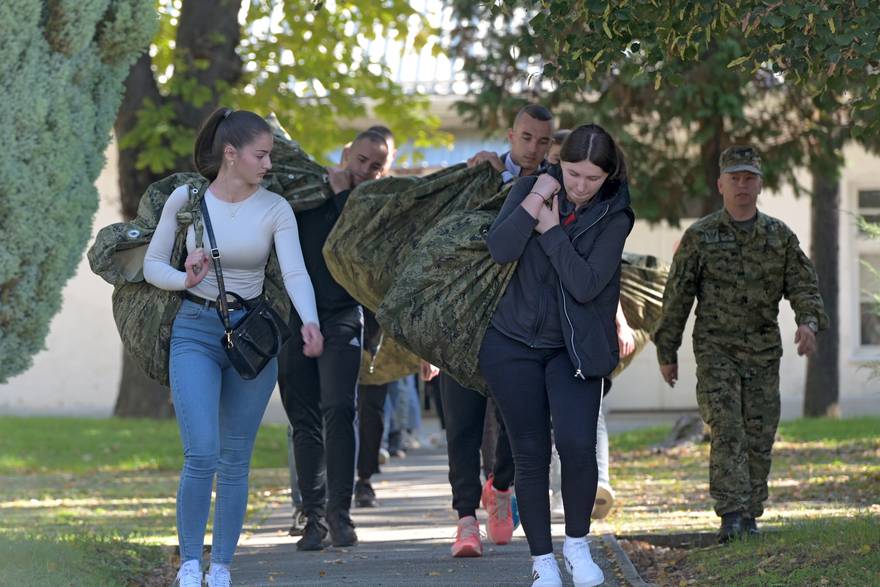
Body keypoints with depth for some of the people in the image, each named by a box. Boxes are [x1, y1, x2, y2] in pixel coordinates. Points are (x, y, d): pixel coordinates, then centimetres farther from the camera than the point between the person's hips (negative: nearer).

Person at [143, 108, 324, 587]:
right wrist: (186, 280, -17)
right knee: (202, 453, -15)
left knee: (235, 461, 6)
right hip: (195, 332, -2)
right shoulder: (185, 199, -4)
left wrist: (309, 322, -34)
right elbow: (152, 264, 4)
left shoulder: (275, 209, -3)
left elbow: (295, 272, -15)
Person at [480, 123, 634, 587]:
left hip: (573, 348, -1)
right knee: (530, 455, 2)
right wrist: (534, 200, -21)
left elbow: (586, 284, -17)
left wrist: (551, 229, -18)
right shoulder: (532, 189, -1)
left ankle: (577, 544, 6)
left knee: (577, 444, -17)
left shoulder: (613, 217, -6)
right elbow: (499, 249, -15)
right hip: (513, 342, 1)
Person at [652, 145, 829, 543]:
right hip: (716, 350, -3)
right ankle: (731, 515, -23)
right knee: (727, 431, -16)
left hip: (764, 353, 3)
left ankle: (750, 517, 14)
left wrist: (809, 321, -18)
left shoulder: (780, 236, 8)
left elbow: (803, 285, 3)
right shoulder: (699, 237, 2)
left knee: (759, 438, 4)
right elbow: (677, 297, 4)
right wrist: (666, 352, 4)